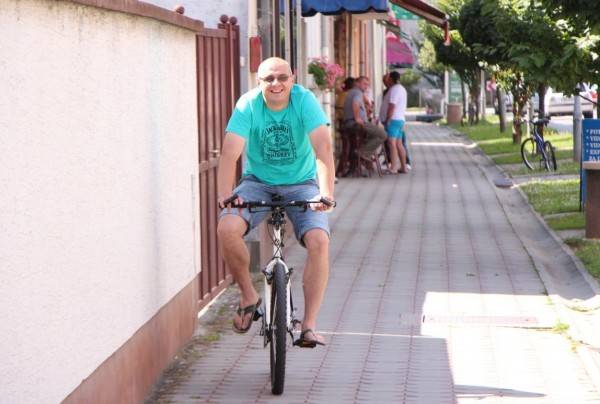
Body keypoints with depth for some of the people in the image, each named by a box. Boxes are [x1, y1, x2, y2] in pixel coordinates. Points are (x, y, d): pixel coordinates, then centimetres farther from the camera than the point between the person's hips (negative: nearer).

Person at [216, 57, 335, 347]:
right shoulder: (248, 105, -15)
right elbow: (230, 152, -25)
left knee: (319, 240, -25)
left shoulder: (304, 100, -17)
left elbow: (323, 146, -28)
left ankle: (309, 325, -17)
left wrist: (326, 193, -42)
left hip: (301, 184, 0)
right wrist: (225, 196, -41)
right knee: (227, 228, -27)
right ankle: (248, 296, -3)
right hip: (258, 182, 1)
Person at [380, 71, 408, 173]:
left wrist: (387, 120, -20)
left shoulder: (394, 89, -13)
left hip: (393, 119, -11)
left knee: (392, 143, -15)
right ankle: (403, 167, 15)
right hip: (400, 119, 11)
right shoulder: (401, 88, 19)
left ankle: (393, 167, -22)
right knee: (398, 144, 13)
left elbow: (392, 106, -21)